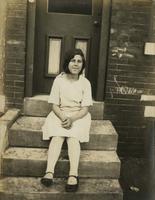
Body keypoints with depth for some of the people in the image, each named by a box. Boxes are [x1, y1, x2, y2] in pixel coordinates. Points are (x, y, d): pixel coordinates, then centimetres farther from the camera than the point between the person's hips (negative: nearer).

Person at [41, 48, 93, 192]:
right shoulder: (59, 80, -3)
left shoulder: (85, 83, -4)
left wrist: (72, 119, -24)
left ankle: (73, 175, -42)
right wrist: (63, 117, -23)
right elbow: (54, 105, -4)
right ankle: (49, 172, -40)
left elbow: (85, 108, -7)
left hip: (79, 115, 0)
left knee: (73, 136, -30)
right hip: (60, 114, 1)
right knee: (57, 135, -29)